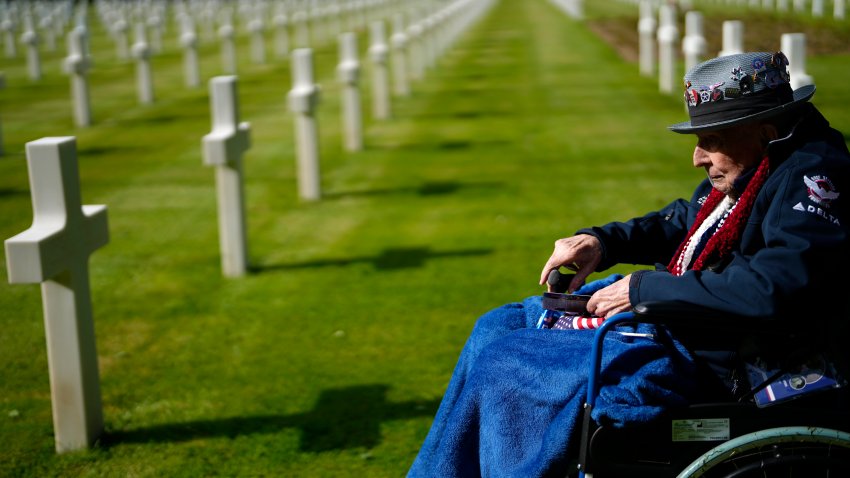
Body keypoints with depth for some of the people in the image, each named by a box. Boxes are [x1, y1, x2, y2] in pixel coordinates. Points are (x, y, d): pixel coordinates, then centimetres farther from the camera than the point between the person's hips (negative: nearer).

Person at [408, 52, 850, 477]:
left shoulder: (810, 176, -20)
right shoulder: (744, 170, 9)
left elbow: (770, 286, -33)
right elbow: (679, 223, 25)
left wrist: (644, 289, -24)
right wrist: (600, 241, 6)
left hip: (708, 355, -11)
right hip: (671, 315, 11)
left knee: (500, 369, -12)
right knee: (496, 329, 15)